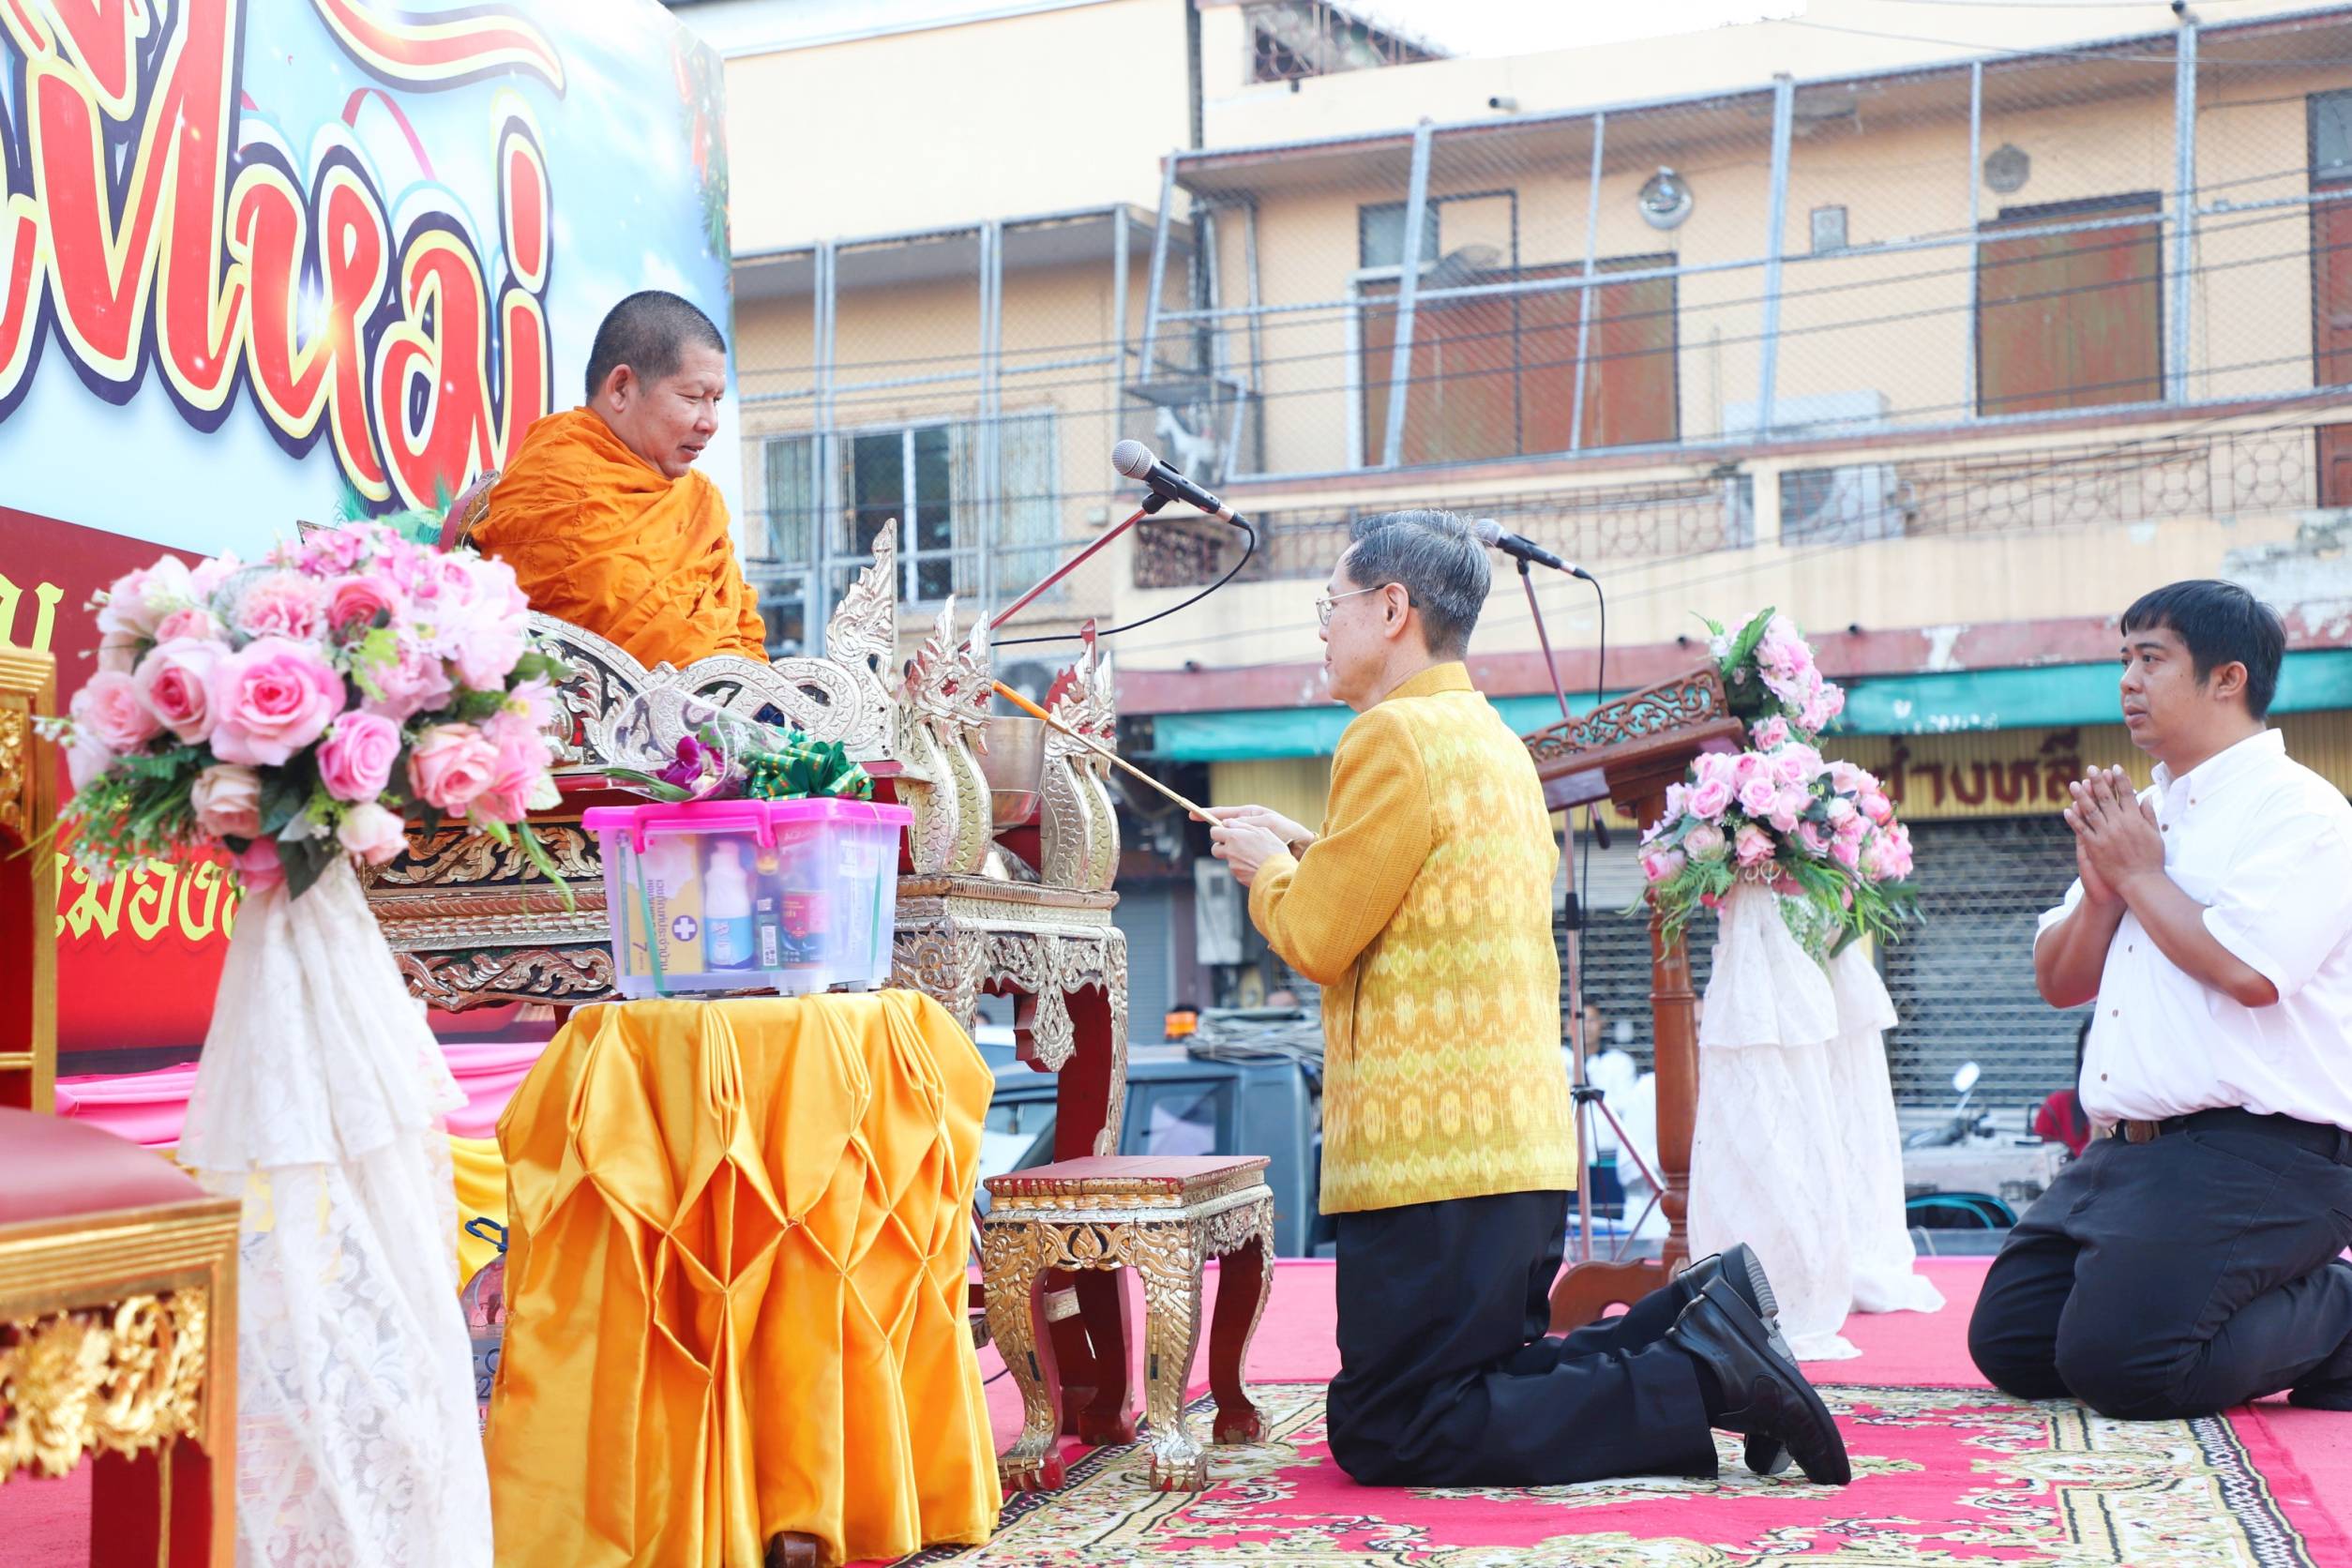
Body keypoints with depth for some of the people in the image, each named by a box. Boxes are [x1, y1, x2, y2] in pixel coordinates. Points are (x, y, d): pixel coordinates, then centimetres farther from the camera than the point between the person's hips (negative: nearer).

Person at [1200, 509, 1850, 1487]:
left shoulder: (1394, 736, -13)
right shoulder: (1494, 739, 17)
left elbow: (1315, 940, -12)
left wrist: (1266, 867, 7)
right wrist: (1304, 851, 22)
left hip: (1431, 1155, -10)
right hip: (1523, 1144, 10)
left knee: (1384, 1435, -5)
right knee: (1484, 1383, 20)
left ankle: (1700, 1376, -12)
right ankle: (1699, 1319, 4)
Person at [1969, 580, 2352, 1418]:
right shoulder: (2142, 811, 18)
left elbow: (2246, 969, -24)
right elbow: (2058, 982, 18)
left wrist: (2140, 874, -9)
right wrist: (2101, 889, -2)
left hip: (2258, 1156, -9)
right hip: (2127, 1152, 9)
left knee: (2117, 1363, -21)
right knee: (2007, 1343, 4)